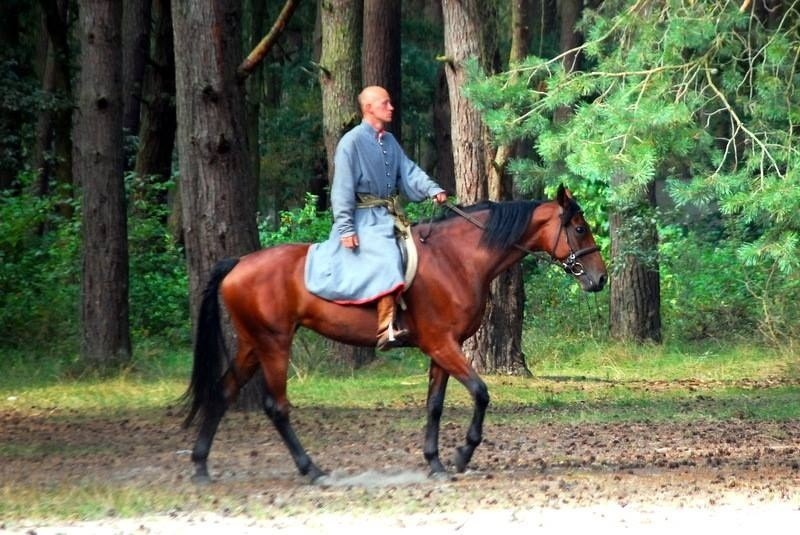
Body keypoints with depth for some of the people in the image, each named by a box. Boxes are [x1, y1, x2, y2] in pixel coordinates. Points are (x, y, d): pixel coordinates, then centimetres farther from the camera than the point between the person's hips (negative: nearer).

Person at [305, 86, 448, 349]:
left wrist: (433, 190, -8)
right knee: (387, 258, -28)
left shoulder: (390, 141, 17)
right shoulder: (352, 142, -8)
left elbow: (410, 172, 11)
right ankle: (387, 330, -38)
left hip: (387, 217, 9)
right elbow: (342, 189, -11)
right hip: (363, 218, -9)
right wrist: (345, 228, -17)